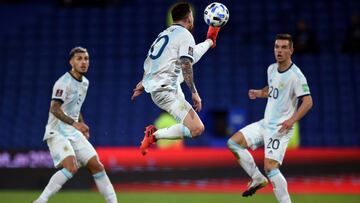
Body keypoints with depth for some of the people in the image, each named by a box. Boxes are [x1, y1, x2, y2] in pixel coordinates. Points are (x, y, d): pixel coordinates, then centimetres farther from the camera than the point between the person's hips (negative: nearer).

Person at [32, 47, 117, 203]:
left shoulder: (84, 82, 14)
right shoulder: (64, 82, -13)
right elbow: (54, 109, -23)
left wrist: (82, 126, 15)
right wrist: (74, 123, -31)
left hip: (74, 133, 8)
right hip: (57, 132, -8)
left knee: (97, 166, 3)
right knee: (71, 167, -27)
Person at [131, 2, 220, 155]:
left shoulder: (164, 33, 14)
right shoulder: (185, 35, -11)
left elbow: (149, 62, 21)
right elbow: (186, 67, -21)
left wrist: (142, 84, 30)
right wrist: (194, 93, -20)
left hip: (153, 84, 10)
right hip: (166, 91, -10)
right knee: (197, 129, -19)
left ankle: (209, 41, 56)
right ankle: (154, 135, -14)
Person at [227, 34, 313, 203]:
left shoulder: (295, 75, -15)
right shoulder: (271, 69, 9)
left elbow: (308, 102, -20)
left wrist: (292, 120, -31)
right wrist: (259, 93, 6)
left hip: (280, 128, -8)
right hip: (265, 124, 8)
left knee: (270, 167, -18)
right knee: (233, 143, 2)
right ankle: (258, 179, 11)